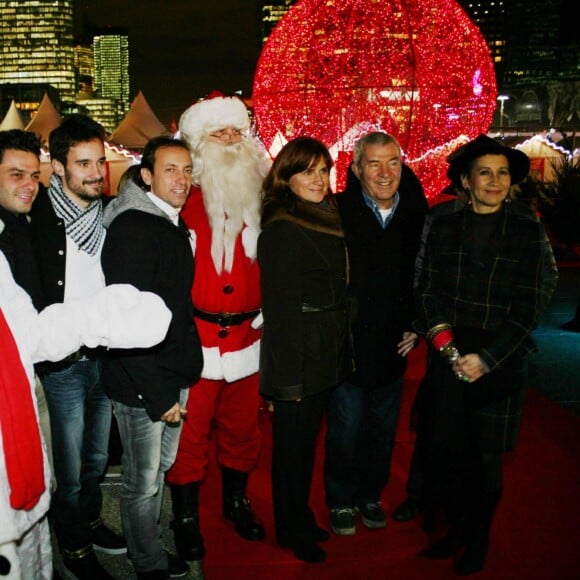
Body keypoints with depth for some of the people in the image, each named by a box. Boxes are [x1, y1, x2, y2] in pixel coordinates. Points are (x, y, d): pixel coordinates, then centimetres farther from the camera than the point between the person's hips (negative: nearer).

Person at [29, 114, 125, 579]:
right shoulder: (36, 221, -12)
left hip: (105, 358, 5)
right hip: (62, 365, -4)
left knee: (97, 458, 21)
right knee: (69, 467, 8)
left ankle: (91, 521, 44)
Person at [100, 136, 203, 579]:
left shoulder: (174, 224, 10)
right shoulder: (132, 228, -18)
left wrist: (186, 367, 10)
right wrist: (156, 394, -21)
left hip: (175, 374, 9)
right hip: (141, 383, -8)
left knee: (162, 468, 22)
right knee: (143, 482, 8)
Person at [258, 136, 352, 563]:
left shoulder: (330, 219, 10)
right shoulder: (282, 230, -16)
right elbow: (280, 308, -18)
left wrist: (342, 353, 12)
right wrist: (288, 376, -17)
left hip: (327, 357, 8)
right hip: (297, 361, -8)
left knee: (307, 441, 20)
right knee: (293, 445, 9)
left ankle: (302, 519, 38)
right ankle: (292, 531, 28)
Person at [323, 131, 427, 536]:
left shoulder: (417, 217, 0)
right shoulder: (337, 213, -12)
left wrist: (416, 325, 2)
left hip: (394, 347, 4)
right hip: (347, 346, -4)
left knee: (383, 429, 18)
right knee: (345, 430, 9)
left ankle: (370, 495, 38)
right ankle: (340, 500, 31)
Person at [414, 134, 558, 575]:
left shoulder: (528, 232, -2)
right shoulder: (443, 227, 4)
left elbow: (527, 308, -5)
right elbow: (427, 292, 2)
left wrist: (486, 358, -14)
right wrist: (446, 345, -12)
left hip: (499, 364, -1)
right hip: (447, 359, 2)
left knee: (486, 457, 9)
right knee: (443, 452, 3)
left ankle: (479, 540, 31)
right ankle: (458, 528, 29)